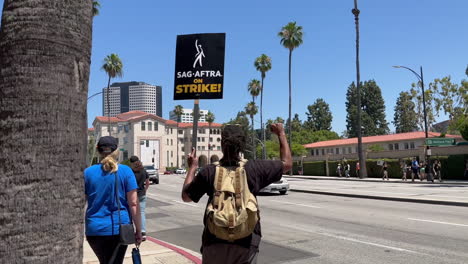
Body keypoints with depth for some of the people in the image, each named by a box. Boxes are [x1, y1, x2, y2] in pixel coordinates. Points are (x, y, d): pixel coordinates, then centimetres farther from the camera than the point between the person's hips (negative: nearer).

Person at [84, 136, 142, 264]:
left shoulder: (87, 172, 0)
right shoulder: (125, 171, -6)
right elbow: (133, 203, -9)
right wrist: (138, 230, -3)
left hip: (94, 229, 2)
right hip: (119, 228, -1)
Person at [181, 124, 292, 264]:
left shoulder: (209, 172, -8)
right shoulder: (254, 168, -8)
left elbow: (186, 196, 7)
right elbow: (287, 163, 7)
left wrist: (192, 167, 18)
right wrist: (281, 134, 17)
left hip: (214, 242, 1)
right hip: (246, 242, -1)